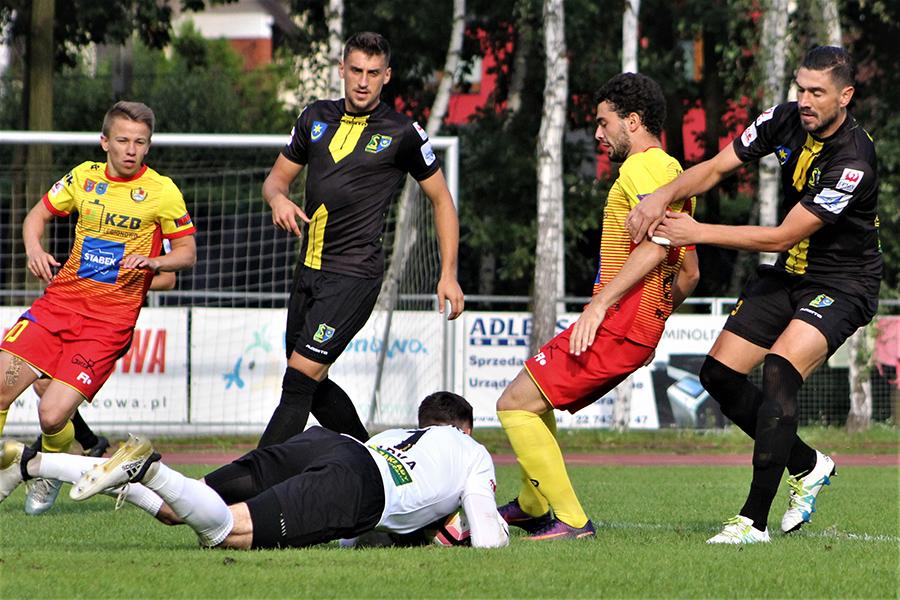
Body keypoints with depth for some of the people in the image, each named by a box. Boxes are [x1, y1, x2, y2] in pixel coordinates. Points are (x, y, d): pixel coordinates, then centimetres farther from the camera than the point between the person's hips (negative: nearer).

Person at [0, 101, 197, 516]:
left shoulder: (162, 192, -3)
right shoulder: (84, 177, 7)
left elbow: (187, 253, 3)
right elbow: (37, 215, 19)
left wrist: (152, 262, -18)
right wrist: (33, 250, -2)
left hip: (109, 319, -4)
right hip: (61, 296, 4)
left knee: (52, 417, -15)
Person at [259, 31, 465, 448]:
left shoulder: (403, 134, -4)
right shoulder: (316, 118, 9)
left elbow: (441, 199, 5)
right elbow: (277, 177, 18)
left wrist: (448, 274, -1)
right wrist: (278, 199, -7)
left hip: (355, 274, -7)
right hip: (307, 270, 7)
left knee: (301, 378, -16)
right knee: (313, 385, 12)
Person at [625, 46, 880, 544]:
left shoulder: (853, 162, -28)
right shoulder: (785, 120, -7)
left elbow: (783, 237, -26)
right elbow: (718, 166, 1)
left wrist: (700, 233, -24)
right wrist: (663, 195, -18)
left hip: (842, 284, -8)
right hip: (788, 275, 8)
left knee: (779, 372, -28)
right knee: (719, 374, 1)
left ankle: (754, 520, -25)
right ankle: (807, 466, 22)